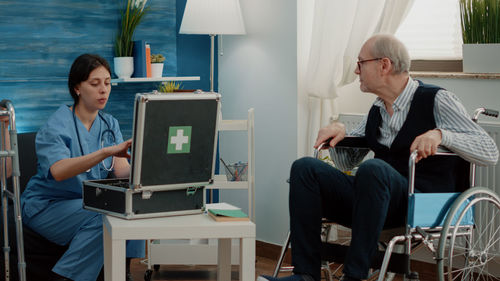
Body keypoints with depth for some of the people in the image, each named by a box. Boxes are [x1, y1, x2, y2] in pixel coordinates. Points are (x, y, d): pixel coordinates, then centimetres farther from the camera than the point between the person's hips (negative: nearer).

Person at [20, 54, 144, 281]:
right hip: (46, 208, -6)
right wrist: (106, 152, -47)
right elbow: (58, 171, -35)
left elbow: (122, 171, -9)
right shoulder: (56, 126, -16)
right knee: (102, 216, -32)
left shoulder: (109, 124, 5)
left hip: (90, 203, 6)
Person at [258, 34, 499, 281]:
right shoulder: (377, 109, 17)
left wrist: (440, 134, -22)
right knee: (305, 167, -9)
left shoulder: (436, 100, -3)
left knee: (373, 168, -36)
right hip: (375, 196, 7)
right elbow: (348, 160, 27)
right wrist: (339, 131, 6)